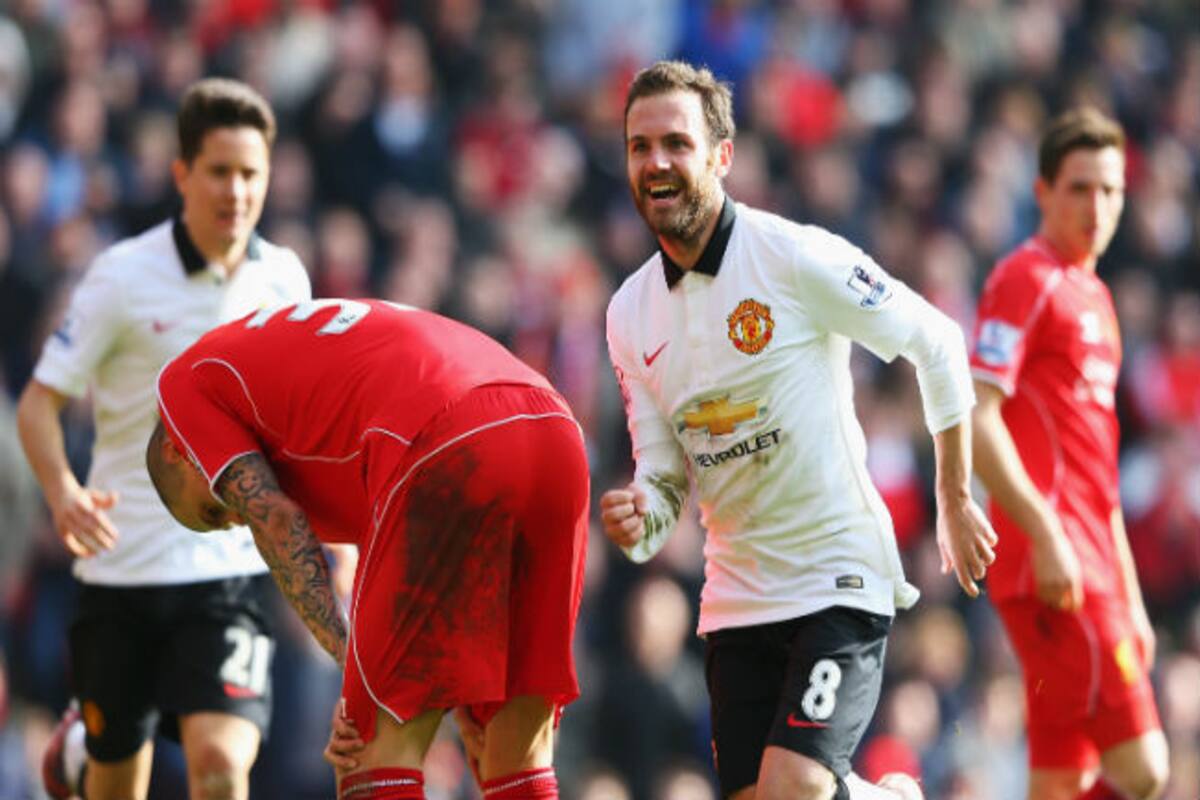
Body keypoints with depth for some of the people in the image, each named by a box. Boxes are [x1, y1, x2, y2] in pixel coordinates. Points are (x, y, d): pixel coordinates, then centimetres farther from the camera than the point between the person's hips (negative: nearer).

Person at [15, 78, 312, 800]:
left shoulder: (283, 279, 3)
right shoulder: (121, 277, -8)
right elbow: (39, 400, -6)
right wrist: (62, 490, -25)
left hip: (231, 569, 1)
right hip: (123, 564, -1)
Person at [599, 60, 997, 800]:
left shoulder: (794, 257, -12)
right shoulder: (630, 315, 5)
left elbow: (938, 345, -3)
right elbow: (665, 473, 9)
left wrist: (955, 503, 2)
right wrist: (637, 522, -15)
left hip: (839, 578, -6)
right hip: (735, 595, 6)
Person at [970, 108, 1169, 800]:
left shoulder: (1092, 296, 22)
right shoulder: (1027, 280, -6)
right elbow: (974, 418, -17)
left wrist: (1131, 598, 24)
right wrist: (1046, 535, -23)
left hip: (1090, 569, 9)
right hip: (1051, 568, -9)